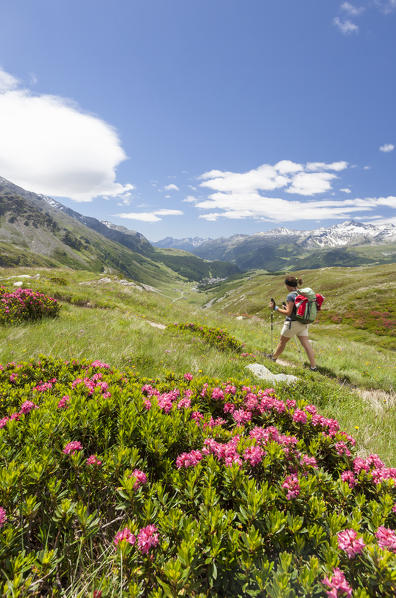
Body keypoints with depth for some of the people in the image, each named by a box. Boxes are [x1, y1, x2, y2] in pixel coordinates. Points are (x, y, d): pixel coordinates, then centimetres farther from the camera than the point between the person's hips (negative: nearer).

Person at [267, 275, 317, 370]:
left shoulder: (290, 296, -17)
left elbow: (288, 313, -18)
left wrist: (275, 308, -11)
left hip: (292, 323, -6)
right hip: (303, 323, 7)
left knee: (282, 341, 14)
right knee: (306, 344, 3)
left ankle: (274, 357, 34)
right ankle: (313, 366, 0)